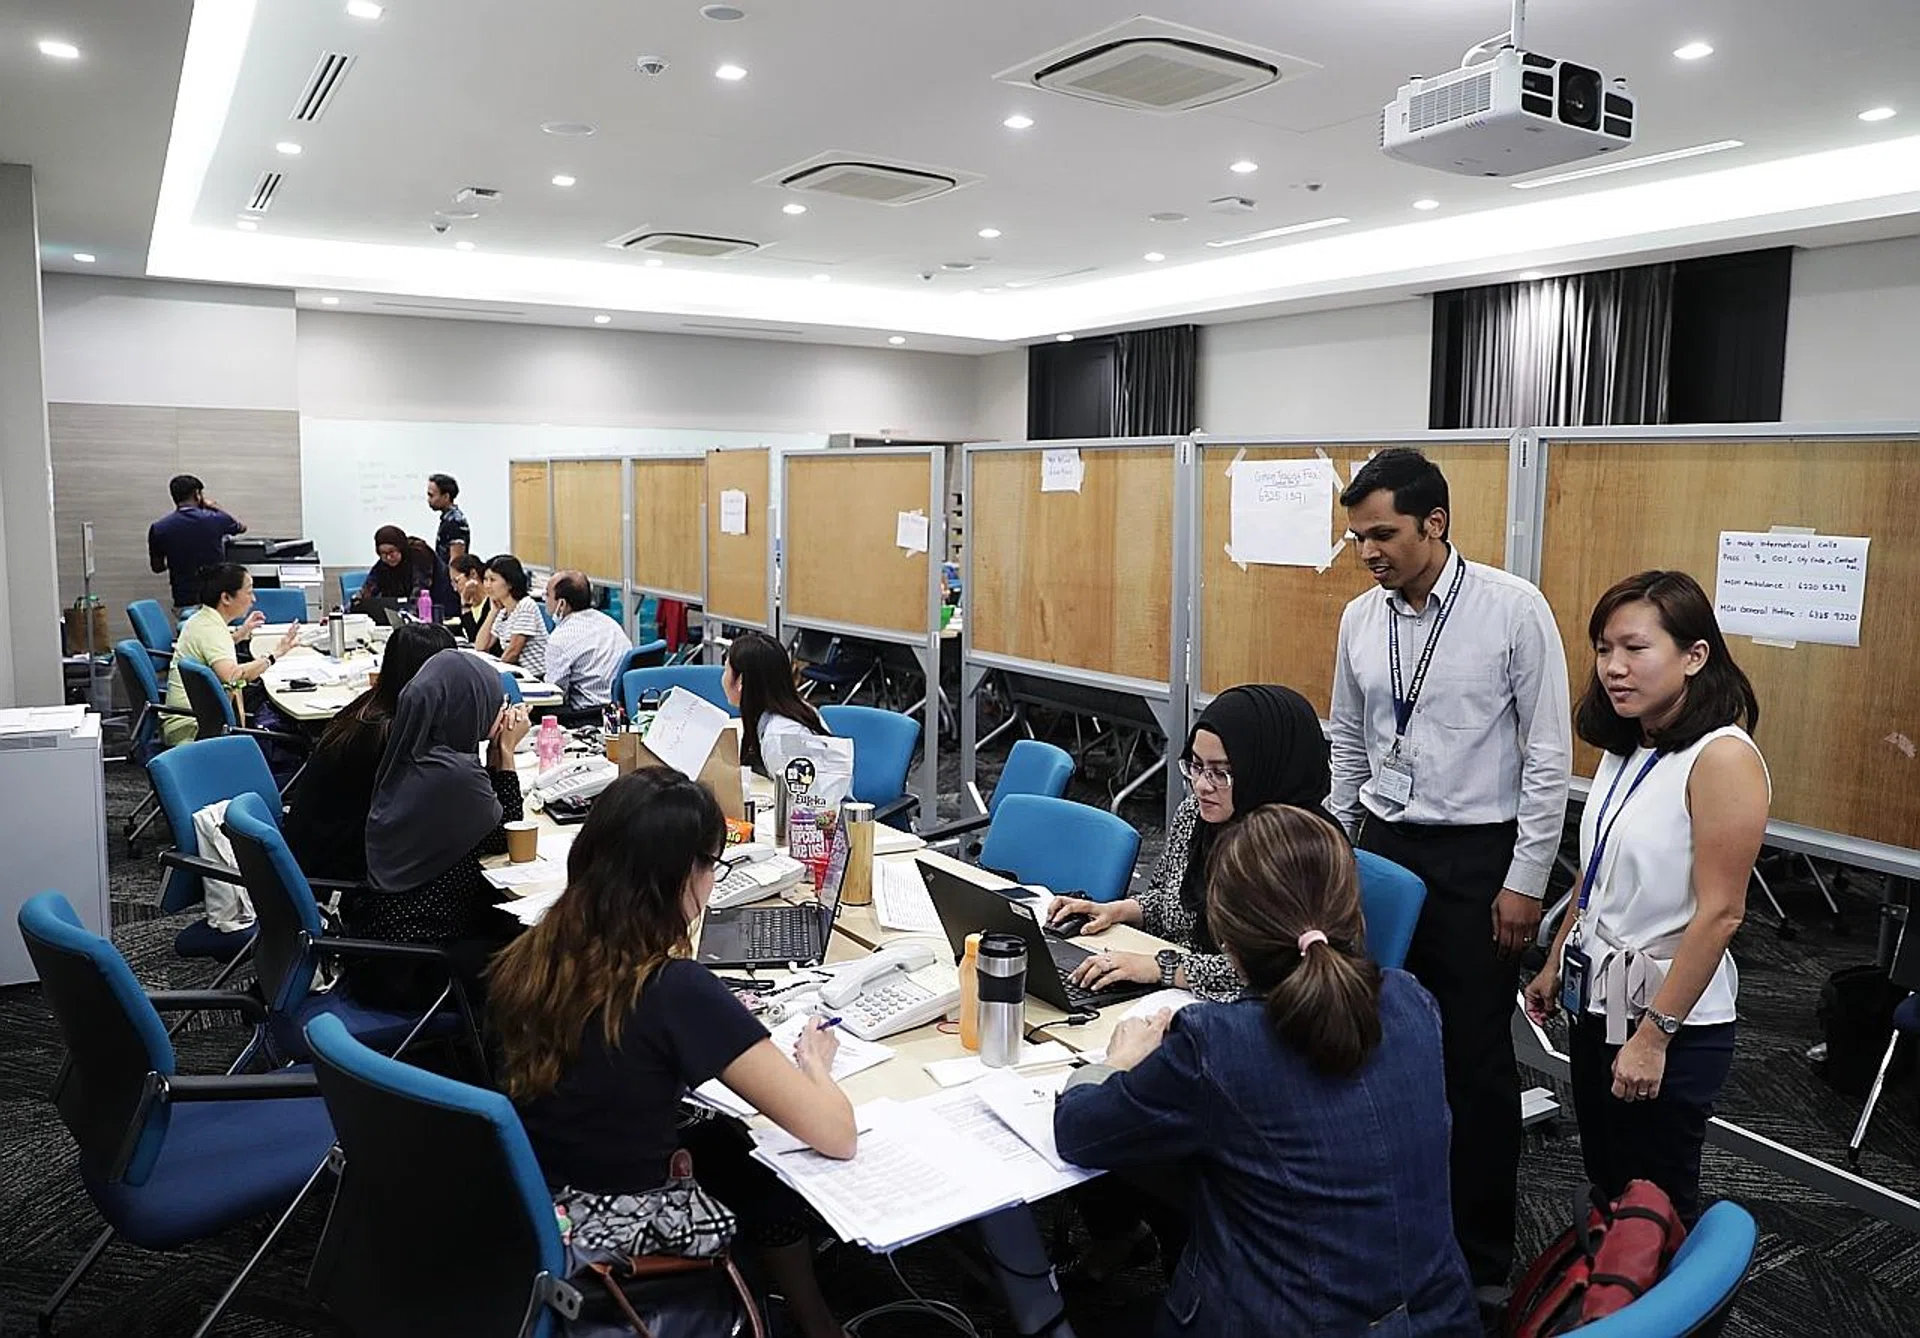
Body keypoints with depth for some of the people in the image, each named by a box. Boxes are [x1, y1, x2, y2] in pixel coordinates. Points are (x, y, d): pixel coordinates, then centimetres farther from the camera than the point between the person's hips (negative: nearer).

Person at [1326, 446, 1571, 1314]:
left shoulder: (1514, 609, -12)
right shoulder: (1360, 618, 2)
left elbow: (1549, 753, -10)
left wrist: (1526, 880, -10)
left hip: (1478, 856, -4)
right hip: (1381, 844, 4)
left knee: (1476, 1059, 6)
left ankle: (1484, 1256, 24)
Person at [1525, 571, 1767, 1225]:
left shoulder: (1722, 757, -20)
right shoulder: (1624, 748, 5)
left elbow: (1719, 913, -21)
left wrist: (1654, 1035, -20)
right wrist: (1554, 966, 16)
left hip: (1672, 1022, -7)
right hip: (1597, 1001, 7)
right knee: (1606, 1187, 19)